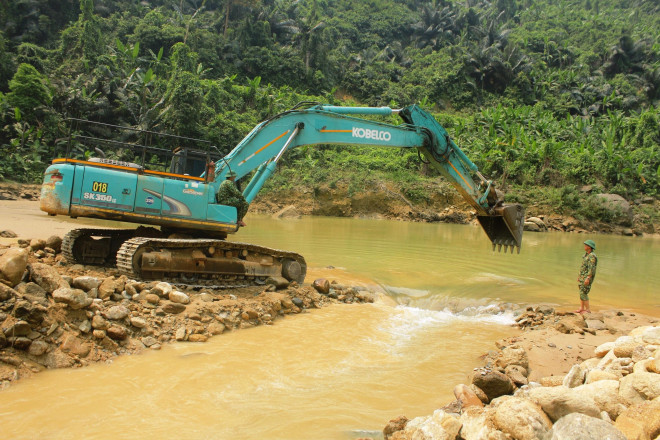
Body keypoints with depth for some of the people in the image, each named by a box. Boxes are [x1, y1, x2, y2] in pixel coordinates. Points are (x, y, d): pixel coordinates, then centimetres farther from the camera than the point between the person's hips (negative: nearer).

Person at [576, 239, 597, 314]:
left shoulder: (592, 256, -18)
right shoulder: (586, 254, 12)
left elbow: (591, 268, -23)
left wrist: (588, 278, -28)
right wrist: (579, 276, 21)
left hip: (587, 277, -9)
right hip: (582, 277, 9)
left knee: (583, 293, -9)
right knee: (581, 292, 11)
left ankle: (588, 310, -2)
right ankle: (581, 308, 17)